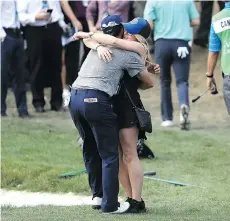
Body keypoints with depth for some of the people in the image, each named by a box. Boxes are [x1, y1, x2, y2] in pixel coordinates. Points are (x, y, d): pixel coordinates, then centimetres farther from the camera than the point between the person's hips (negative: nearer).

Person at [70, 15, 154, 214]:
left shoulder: (96, 43, 22)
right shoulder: (128, 54, 7)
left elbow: (78, 35, 47)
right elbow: (149, 83, 14)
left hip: (75, 97, 7)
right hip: (96, 100, -7)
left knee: (90, 149, 21)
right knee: (109, 154, 0)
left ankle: (98, 193, 27)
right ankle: (110, 204, -1)